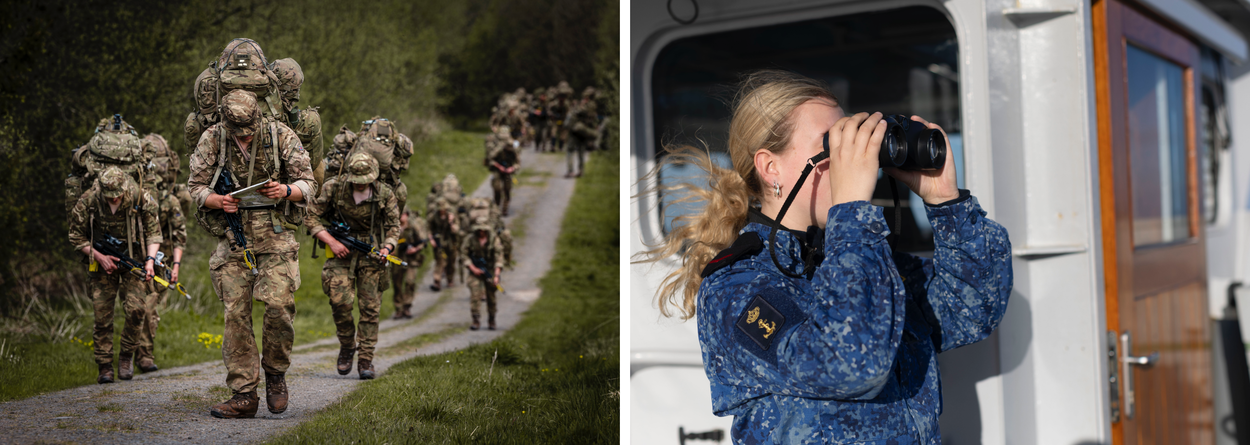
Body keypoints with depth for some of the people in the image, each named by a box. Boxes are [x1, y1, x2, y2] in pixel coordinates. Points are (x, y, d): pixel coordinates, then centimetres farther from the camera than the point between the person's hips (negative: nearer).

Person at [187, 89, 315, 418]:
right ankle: (244, 395, 4)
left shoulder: (281, 136, -4)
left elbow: (308, 184, -1)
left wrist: (286, 190, -23)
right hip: (232, 239, 2)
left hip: (275, 234, -2)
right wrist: (218, 201, -18)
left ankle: (275, 373, 9)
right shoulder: (212, 140, -1)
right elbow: (195, 187, 4)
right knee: (236, 314, -2)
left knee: (279, 305, -17)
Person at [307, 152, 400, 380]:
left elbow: (393, 226, 3)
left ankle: (366, 360, 5)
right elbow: (311, 217, -4)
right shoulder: (333, 187, -11)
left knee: (370, 308, -3)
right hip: (341, 250, -1)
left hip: (371, 253, 1)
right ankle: (346, 346, 9)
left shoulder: (385, 194, -7)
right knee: (340, 301, -17)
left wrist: (387, 247, -17)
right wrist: (332, 242, -16)